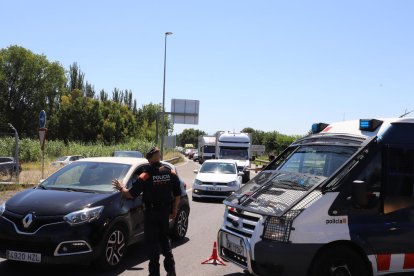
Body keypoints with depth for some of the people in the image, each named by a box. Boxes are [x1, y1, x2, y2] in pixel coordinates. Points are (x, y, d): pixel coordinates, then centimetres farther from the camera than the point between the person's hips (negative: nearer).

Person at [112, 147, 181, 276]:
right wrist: (174, 211, 16)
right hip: (165, 212, 5)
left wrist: (121, 188, 6)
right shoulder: (171, 173, 0)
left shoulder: (146, 175, -13)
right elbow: (177, 195, 5)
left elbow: (131, 194, -13)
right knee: (164, 239, 19)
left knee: (152, 242, 4)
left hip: (151, 213, -4)